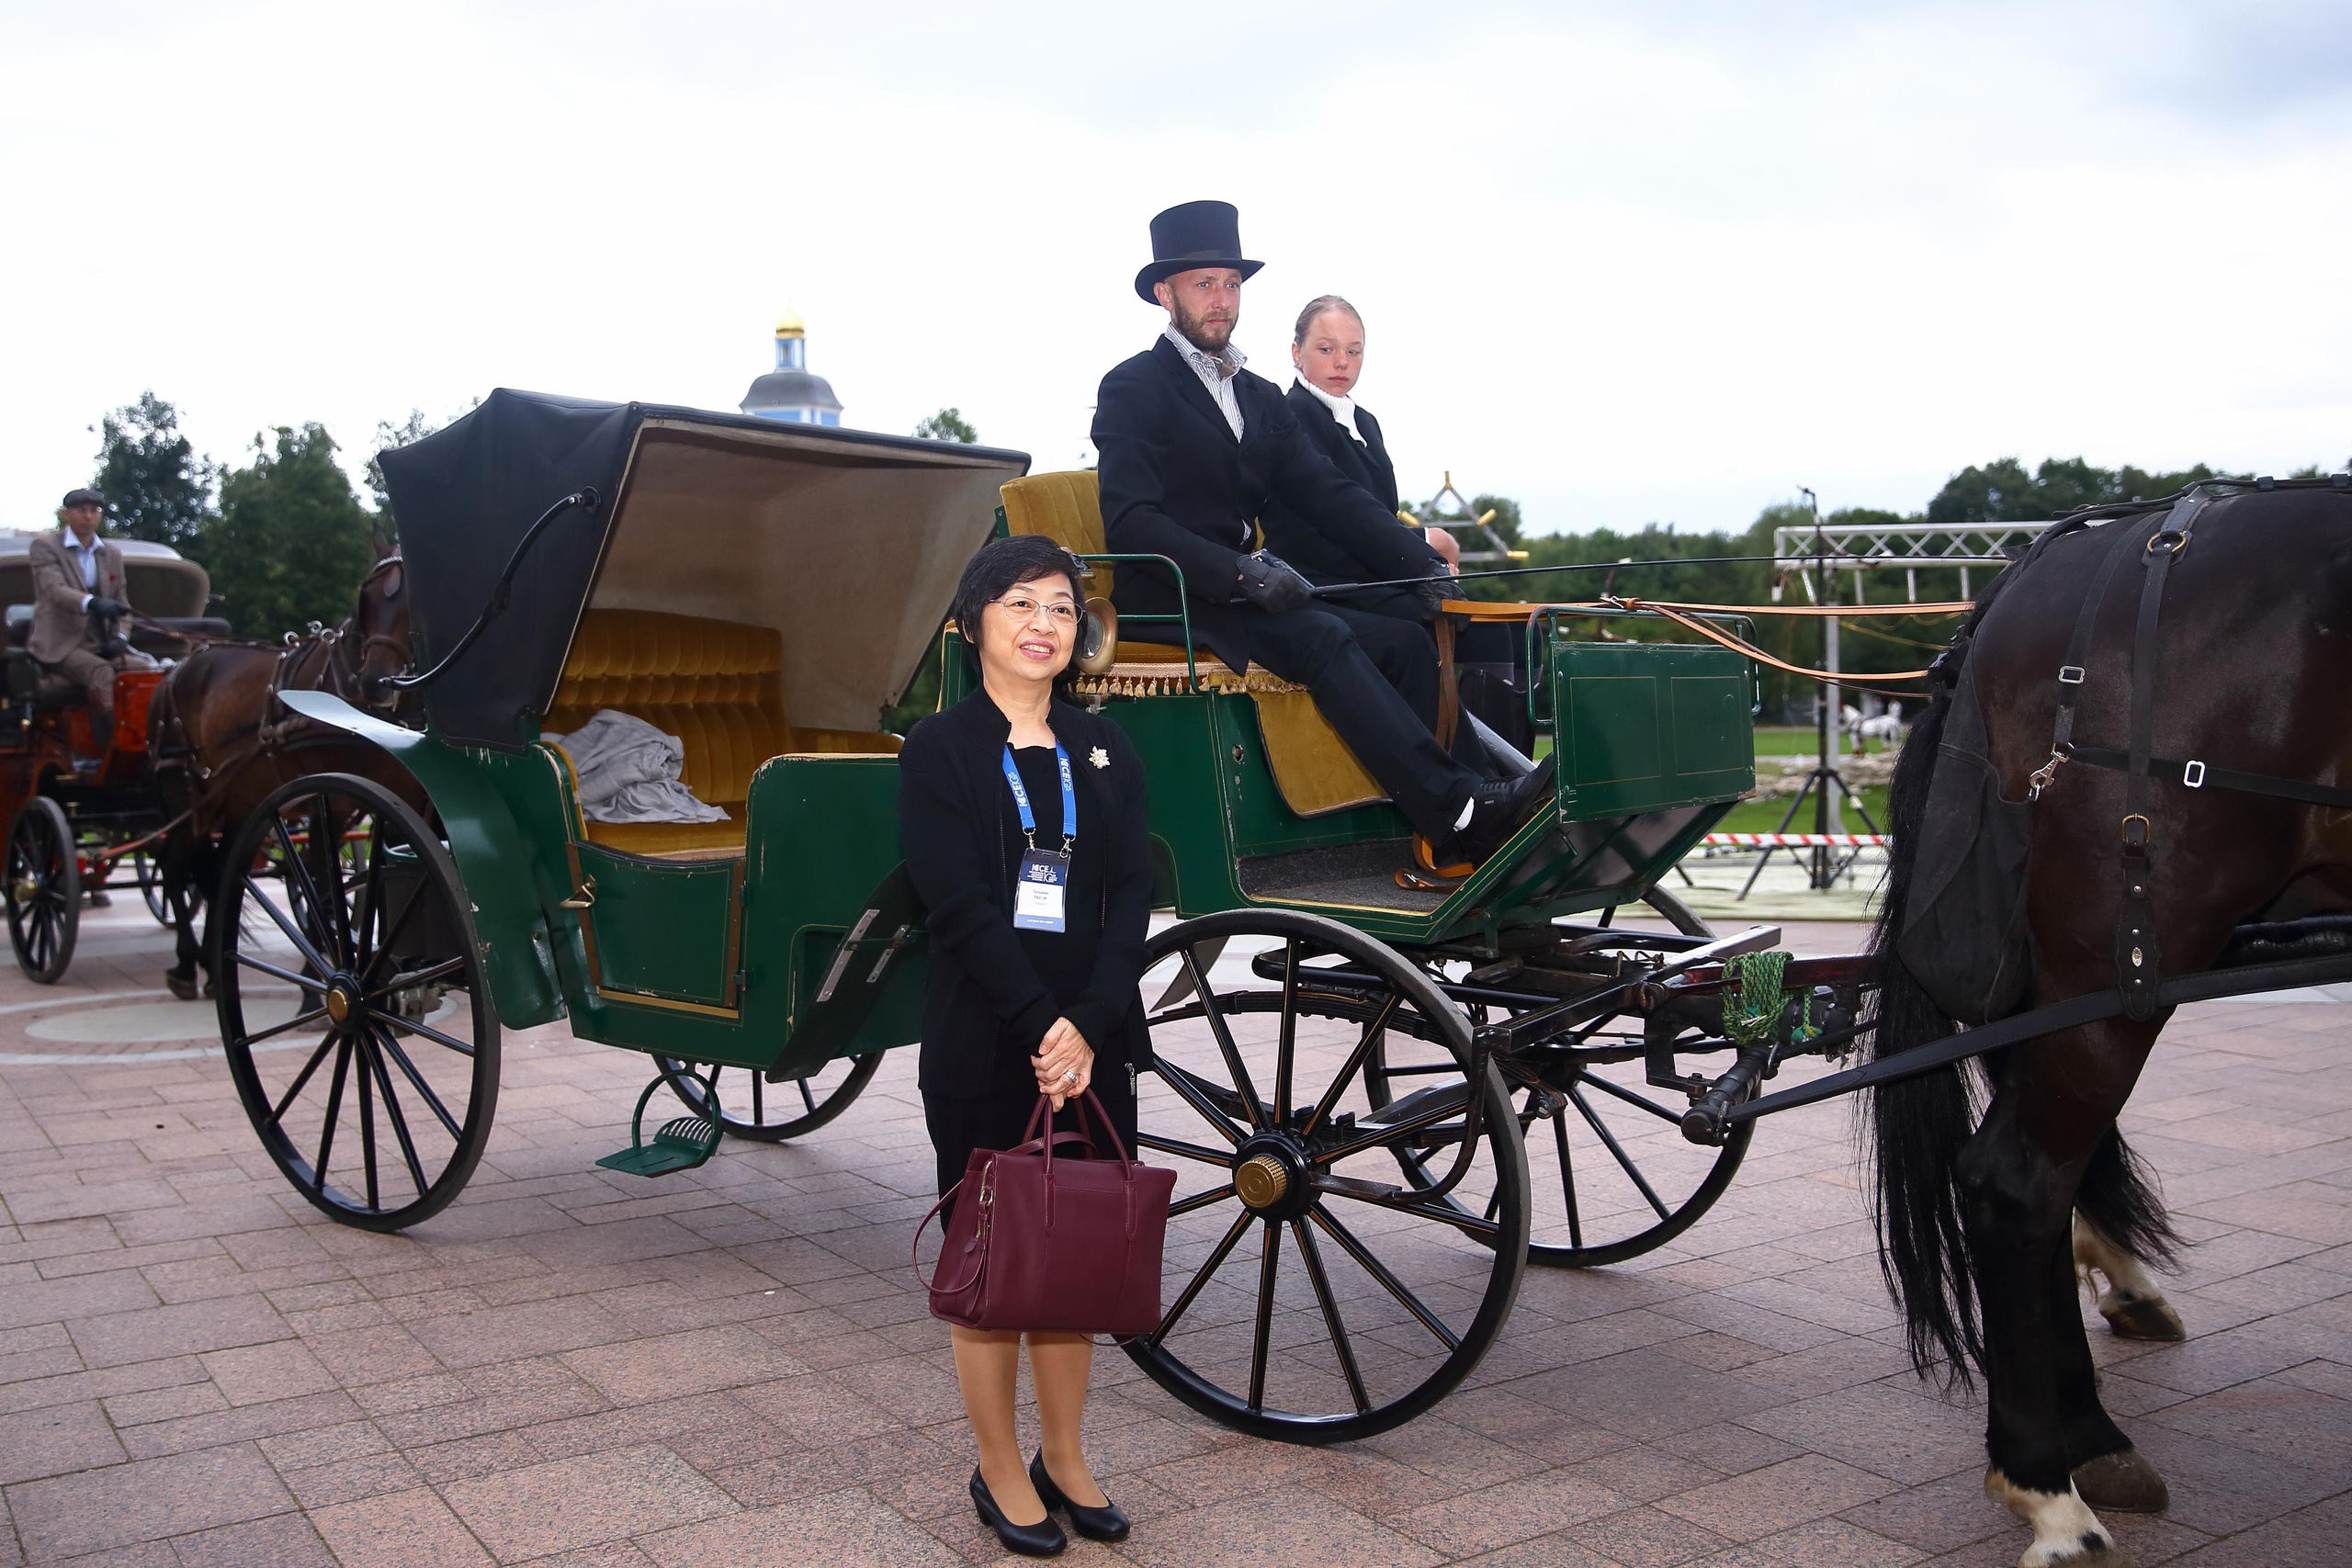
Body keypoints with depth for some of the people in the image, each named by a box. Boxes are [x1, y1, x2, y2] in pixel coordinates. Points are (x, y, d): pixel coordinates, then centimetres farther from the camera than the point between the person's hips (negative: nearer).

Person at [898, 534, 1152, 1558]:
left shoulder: (1103, 750, 10)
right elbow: (960, 906, -12)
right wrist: (1038, 1026, -19)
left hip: (1093, 1042, 4)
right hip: (983, 1049, -4)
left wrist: (1086, 1024, -12)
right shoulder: (939, 750, -3)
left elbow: (1131, 897, 1)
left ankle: (1064, 1459, 27)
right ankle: (1000, 1472, 22)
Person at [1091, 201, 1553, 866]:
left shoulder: (1262, 399, 21)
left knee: (1406, 638, -13)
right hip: (1164, 599, -7)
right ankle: (1461, 814, -37)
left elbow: (1330, 495, 12)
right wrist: (1241, 571, -26)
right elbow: (1129, 521, -14)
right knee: (1321, 638, -31)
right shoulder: (1132, 388, -1)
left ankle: (1422, 850, -22)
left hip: (1243, 592, 7)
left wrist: (1424, 564, -3)